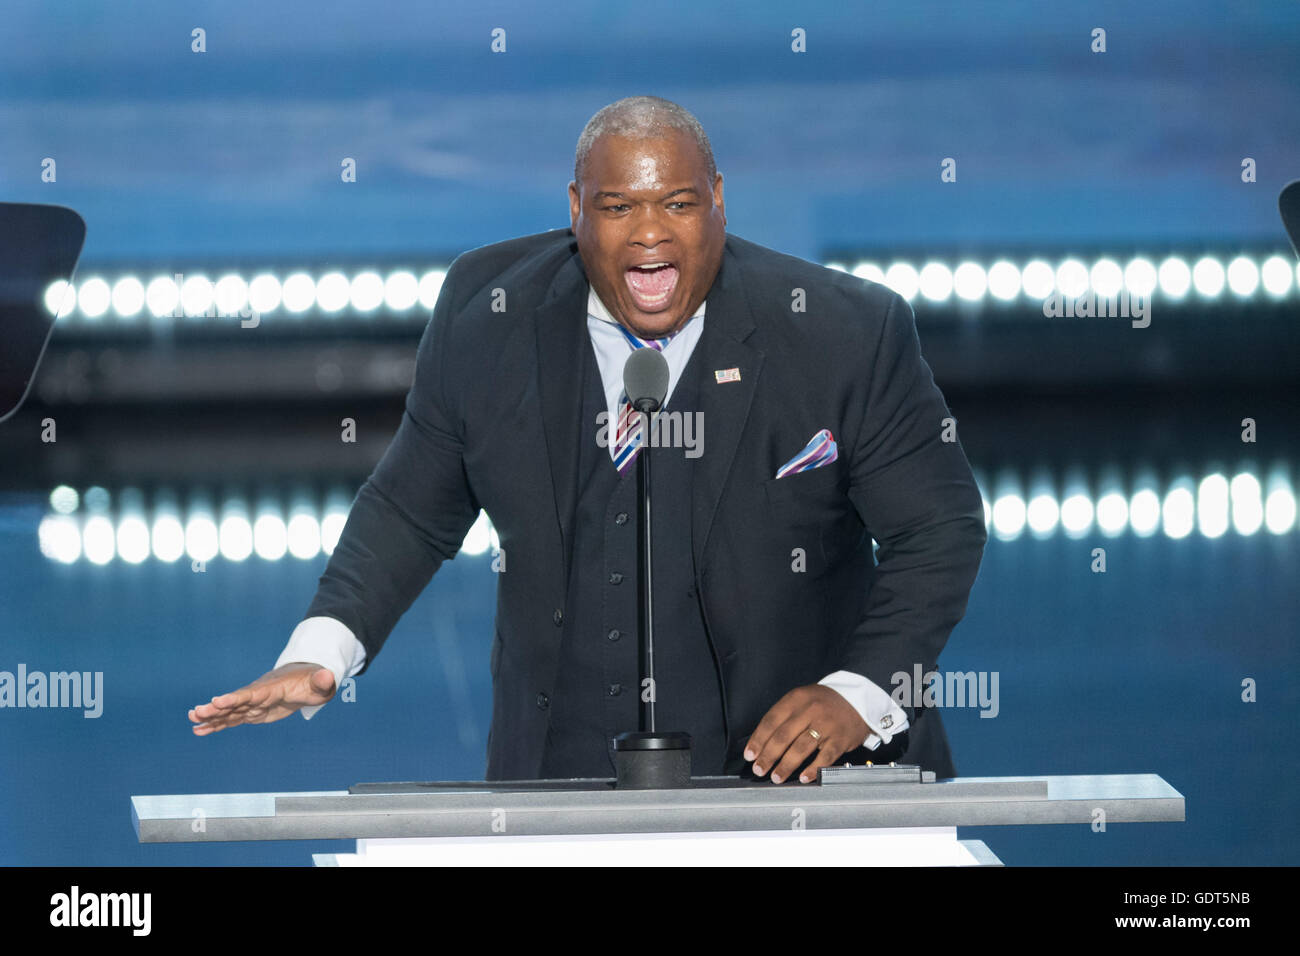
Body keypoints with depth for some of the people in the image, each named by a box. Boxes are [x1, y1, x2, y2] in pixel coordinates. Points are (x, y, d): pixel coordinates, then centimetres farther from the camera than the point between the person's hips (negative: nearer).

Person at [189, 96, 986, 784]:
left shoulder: (848, 334, -10)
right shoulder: (486, 317, -2)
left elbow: (940, 528, -3)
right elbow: (412, 508, 9)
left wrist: (860, 696, -15)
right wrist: (322, 653, -6)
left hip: (793, 770, -3)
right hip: (560, 771, 3)